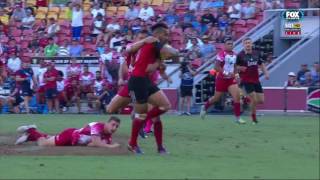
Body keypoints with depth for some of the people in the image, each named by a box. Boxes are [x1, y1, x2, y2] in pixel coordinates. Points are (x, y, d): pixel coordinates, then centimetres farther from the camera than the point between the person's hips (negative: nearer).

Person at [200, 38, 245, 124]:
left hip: (231, 79, 5)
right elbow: (216, 67, -21)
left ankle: (238, 118, -8)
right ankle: (205, 107, 39)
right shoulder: (222, 54, -15)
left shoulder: (234, 55, 7)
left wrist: (234, 73, 6)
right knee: (217, 97, 9)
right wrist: (225, 73, -30)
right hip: (221, 78, -5)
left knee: (237, 96, -12)